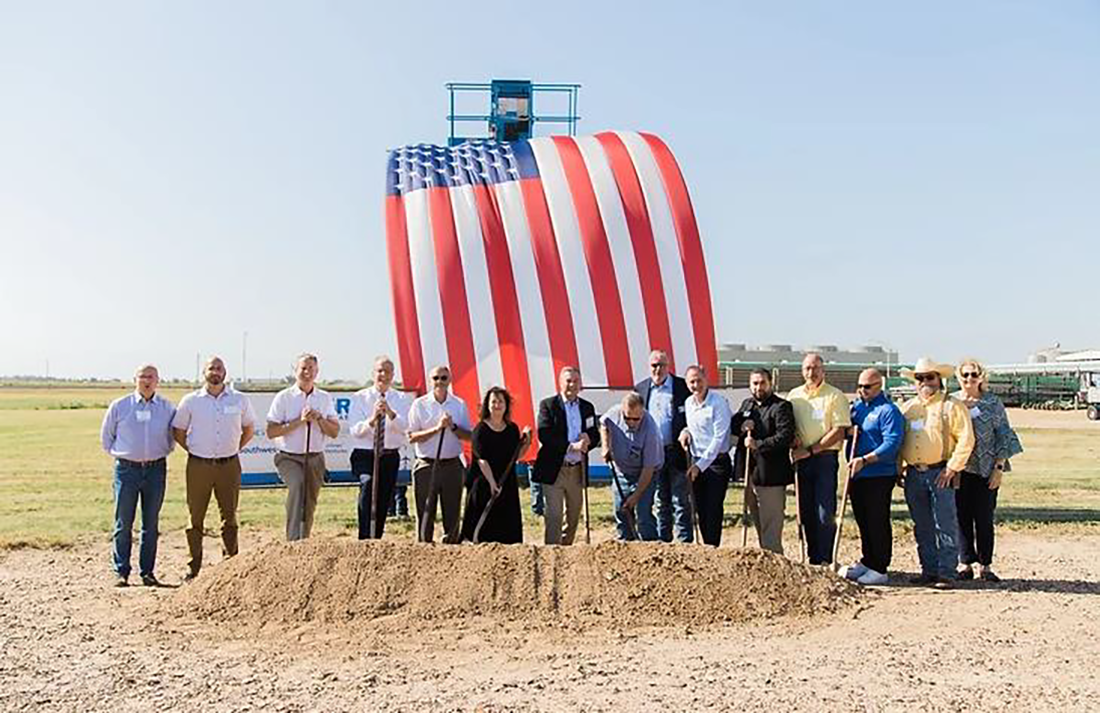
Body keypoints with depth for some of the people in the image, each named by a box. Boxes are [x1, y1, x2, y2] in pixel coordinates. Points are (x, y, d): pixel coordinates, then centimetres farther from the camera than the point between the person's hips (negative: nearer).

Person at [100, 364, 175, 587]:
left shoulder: (167, 407, 6)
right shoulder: (119, 406, 3)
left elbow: (174, 434, 18)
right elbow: (106, 435, 14)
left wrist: (163, 452, 9)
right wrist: (117, 453, 8)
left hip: (156, 469, 1)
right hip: (127, 468, -1)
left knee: (151, 524, 5)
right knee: (123, 523, 0)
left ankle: (147, 572, 14)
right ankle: (121, 571, 8)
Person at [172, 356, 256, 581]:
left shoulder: (240, 400, 4)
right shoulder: (190, 401, 1)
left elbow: (249, 428, 17)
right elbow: (178, 431, 11)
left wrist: (234, 449, 9)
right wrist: (193, 451, 4)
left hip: (229, 465, 1)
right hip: (198, 466, -1)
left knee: (229, 516, 5)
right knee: (195, 517, 4)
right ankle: (193, 567, 13)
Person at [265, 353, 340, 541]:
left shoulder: (325, 398, 9)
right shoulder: (283, 397, -1)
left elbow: (334, 432, 5)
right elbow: (271, 432, -8)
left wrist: (319, 418, -12)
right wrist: (299, 421, -15)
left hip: (315, 458, 4)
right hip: (289, 457, -4)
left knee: (310, 505, 9)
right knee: (296, 485, -30)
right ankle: (293, 539, -32)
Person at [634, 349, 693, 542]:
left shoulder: (683, 387, -2)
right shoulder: (640, 388, 9)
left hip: (676, 452, -3)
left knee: (680, 501, 0)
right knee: (660, 502, 13)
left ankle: (685, 542, 6)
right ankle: (662, 541, 21)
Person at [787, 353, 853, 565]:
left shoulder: (835, 396, -3)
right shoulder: (794, 396, 12)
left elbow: (839, 431, -9)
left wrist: (810, 450, -13)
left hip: (825, 458, -5)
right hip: (802, 459, 5)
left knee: (825, 513, -7)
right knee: (806, 513, 8)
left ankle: (824, 560, -1)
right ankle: (813, 558, 17)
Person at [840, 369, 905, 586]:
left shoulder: (888, 411, -8)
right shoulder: (856, 407, 15)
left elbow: (892, 443, -18)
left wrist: (865, 460, -26)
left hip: (879, 476, -7)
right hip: (857, 476, 7)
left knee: (878, 523, -1)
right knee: (863, 522, 14)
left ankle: (879, 569, 6)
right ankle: (867, 562, 26)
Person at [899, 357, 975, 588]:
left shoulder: (952, 406, -1)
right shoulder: (907, 408, 16)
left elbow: (966, 439, -7)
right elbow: (898, 440, 21)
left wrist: (952, 468, -12)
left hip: (941, 473, -5)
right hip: (913, 475, 5)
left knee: (945, 525, -5)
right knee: (922, 527, 10)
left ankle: (946, 573, 1)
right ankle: (929, 570, 18)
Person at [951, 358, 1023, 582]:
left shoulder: (993, 403, 4)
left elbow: (1003, 436, 3)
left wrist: (999, 467, -4)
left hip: (985, 470, -1)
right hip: (957, 469, 1)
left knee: (984, 519, 2)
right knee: (961, 518, 4)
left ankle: (986, 566, 11)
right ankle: (965, 564, 12)